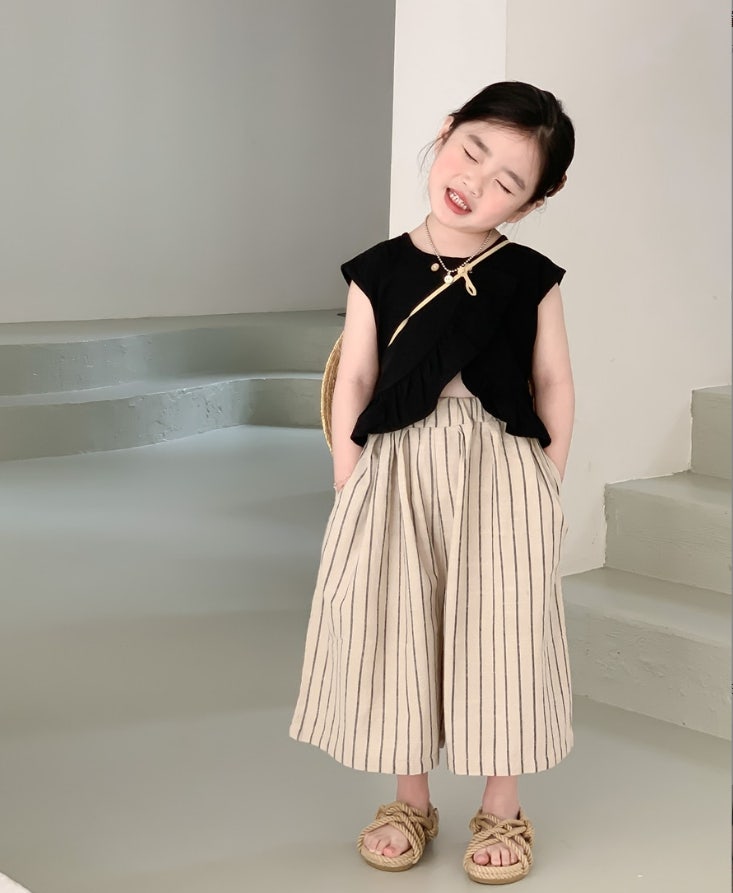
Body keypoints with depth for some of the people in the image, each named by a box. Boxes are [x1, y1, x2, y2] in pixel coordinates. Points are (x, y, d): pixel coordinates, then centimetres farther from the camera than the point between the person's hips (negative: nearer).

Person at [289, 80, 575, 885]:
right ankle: (411, 799, 27)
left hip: (502, 472, 0)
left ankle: (502, 810, 22)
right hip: (397, 471, 1)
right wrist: (348, 488, -1)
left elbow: (553, 384, 5)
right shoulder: (378, 271, 1)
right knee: (397, 631, 7)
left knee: (499, 633, 4)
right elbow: (354, 381, 2)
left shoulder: (530, 278, 1)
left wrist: (548, 486, 1)